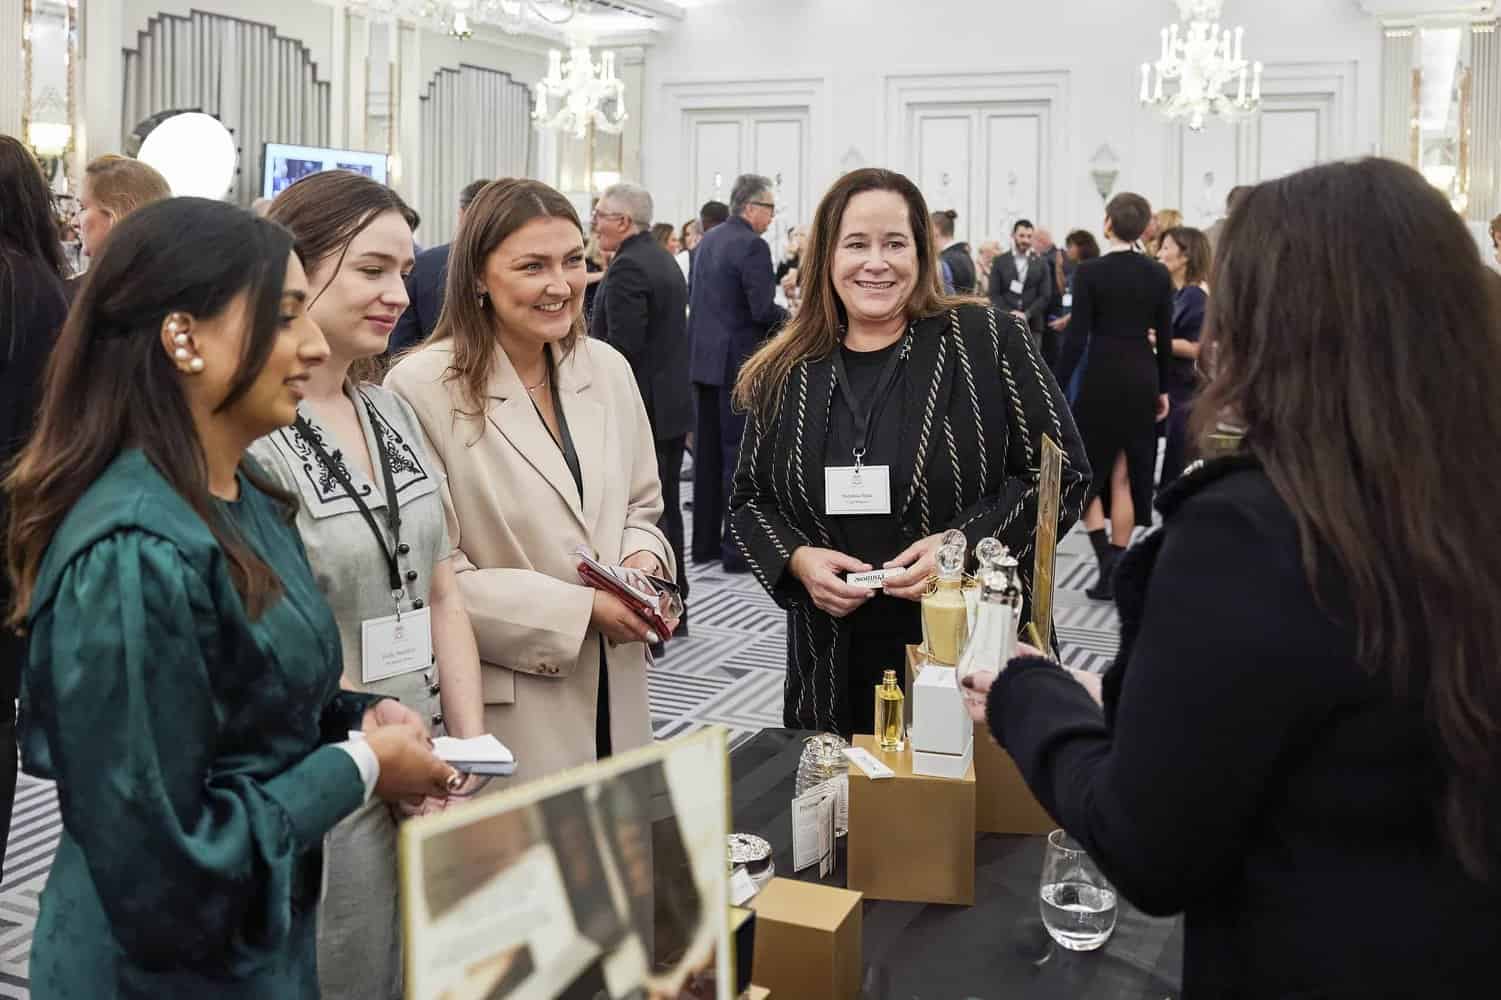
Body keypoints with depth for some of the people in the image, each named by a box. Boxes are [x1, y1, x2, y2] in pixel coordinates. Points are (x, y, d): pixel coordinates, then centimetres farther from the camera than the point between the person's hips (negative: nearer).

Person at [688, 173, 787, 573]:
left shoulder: (709, 239, 12)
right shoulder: (752, 245, -15)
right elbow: (763, 310, -20)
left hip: (705, 358, 8)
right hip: (738, 362, -8)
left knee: (708, 451, 12)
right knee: (740, 454, -3)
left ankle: (705, 542, 18)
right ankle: (737, 549, -1)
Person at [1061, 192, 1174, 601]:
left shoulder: (1089, 271, -10)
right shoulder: (1158, 274, 3)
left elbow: (1077, 338, -12)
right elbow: (1165, 339, 7)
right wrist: (1162, 388, 17)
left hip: (1101, 377, -4)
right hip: (1142, 379, 4)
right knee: (1123, 477, 11)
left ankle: (1107, 557, -7)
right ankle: (1116, 572, 13)